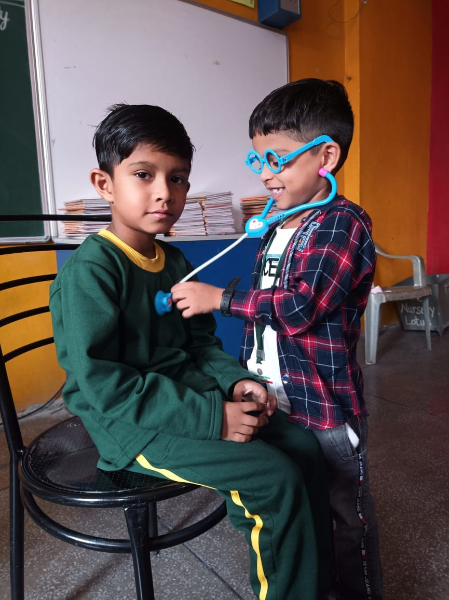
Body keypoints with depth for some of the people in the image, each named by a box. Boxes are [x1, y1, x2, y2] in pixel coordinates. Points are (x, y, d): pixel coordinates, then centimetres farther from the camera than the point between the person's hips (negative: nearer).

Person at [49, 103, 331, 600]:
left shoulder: (175, 261, 8)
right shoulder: (89, 270, -17)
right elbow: (102, 383, -23)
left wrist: (234, 380, -6)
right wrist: (209, 417, -24)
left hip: (192, 393, 8)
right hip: (131, 424, -7)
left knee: (305, 448, 1)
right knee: (276, 479, -17)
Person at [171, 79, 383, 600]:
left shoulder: (343, 223, -16)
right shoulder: (275, 228, 9)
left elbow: (299, 307, -27)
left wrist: (219, 298, -20)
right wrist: (247, 377, 13)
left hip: (325, 407, -8)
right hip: (271, 402, 8)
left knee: (348, 517, 14)